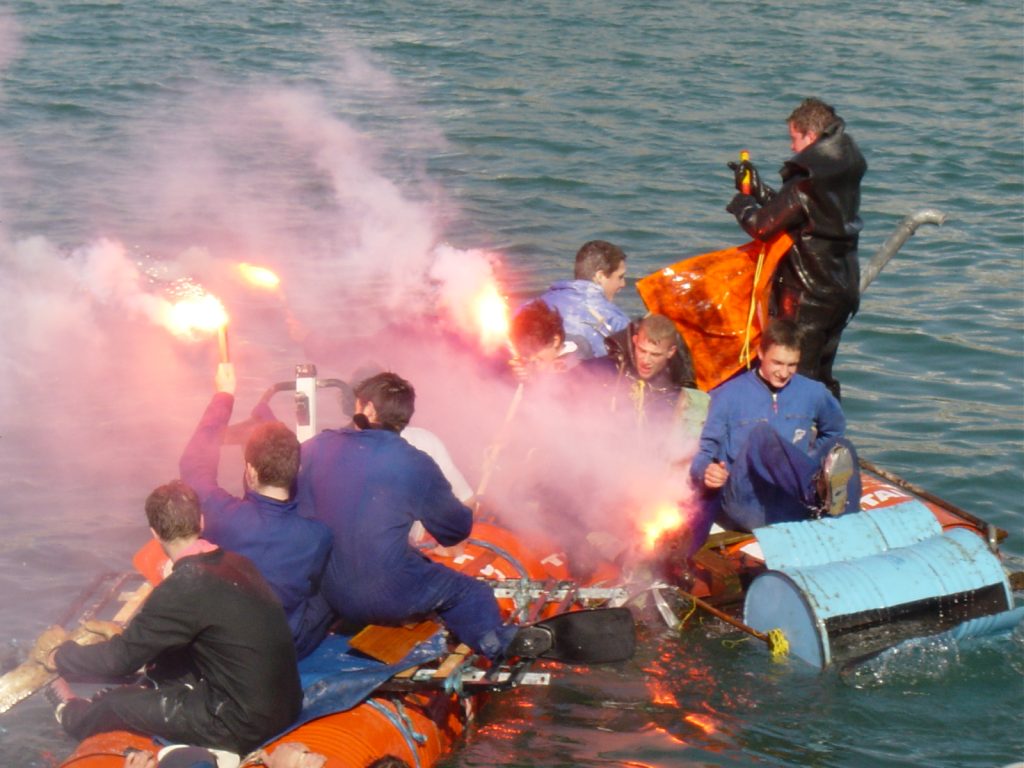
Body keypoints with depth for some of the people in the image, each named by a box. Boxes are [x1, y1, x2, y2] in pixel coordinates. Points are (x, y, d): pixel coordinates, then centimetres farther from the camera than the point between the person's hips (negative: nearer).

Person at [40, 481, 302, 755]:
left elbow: (121, 658, -10)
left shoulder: (185, 586, -20)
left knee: (114, 705, 8)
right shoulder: (238, 564, 3)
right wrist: (129, 630, 37)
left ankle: (72, 714, 39)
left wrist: (61, 656, 8)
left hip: (244, 724, -8)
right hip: (283, 706, 8)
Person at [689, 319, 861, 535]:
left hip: (794, 507, 3)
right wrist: (706, 471, -16)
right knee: (761, 435, -33)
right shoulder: (728, 395, 10)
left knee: (842, 446, -25)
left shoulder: (812, 393, 18)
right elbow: (706, 451, 7)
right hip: (746, 505, -3)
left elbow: (834, 430, 37)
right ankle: (818, 490, -63)